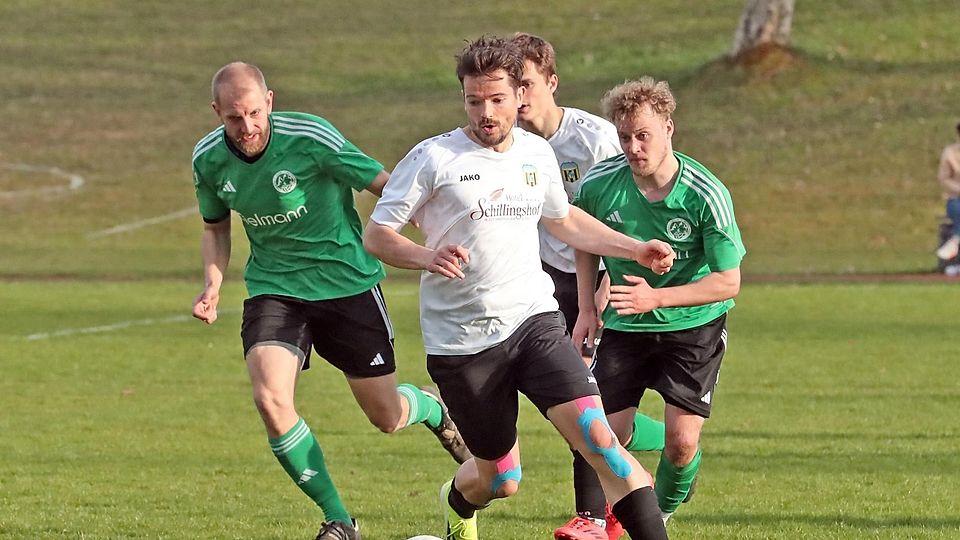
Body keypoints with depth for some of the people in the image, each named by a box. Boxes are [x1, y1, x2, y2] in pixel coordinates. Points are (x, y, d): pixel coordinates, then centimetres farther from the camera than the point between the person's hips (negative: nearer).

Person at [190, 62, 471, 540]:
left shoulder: (310, 139, -21)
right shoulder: (208, 159, -6)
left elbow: (385, 187, -15)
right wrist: (213, 285, -3)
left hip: (346, 281, -3)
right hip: (273, 288, 3)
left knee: (387, 418, 5)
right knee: (270, 399, -22)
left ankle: (435, 411, 45)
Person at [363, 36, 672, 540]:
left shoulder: (537, 153, 9)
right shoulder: (433, 158, -7)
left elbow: (563, 220, 28)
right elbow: (375, 234, -5)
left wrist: (635, 249, 23)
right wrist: (426, 257, -24)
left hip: (534, 322, 3)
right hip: (460, 341, -3)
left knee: (597, 436, -19)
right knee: (500, 479, 8)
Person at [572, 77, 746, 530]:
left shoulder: (706, 195, -21)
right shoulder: (598, 186, -12)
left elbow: (728, 281, -17)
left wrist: (657, 298, -28)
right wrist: (586, 308, 4)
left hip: (694, 325, -2)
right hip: (623, 326, 2)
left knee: (682, 442, -11)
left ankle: (659, 517, 18)